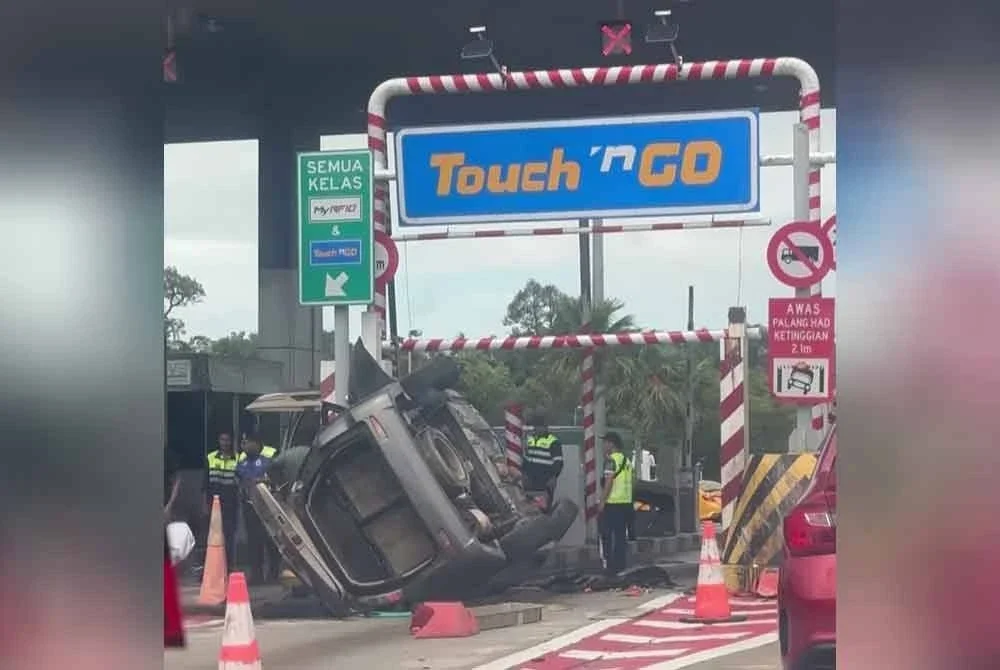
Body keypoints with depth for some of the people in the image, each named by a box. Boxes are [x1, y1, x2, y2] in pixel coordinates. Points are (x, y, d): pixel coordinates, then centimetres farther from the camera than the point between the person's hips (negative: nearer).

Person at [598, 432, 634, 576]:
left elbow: (609, 482, -16)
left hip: (612, 503, -8)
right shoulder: (626, 460, 16)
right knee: (620, 535, 11)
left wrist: (602, 501, -14)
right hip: (626, 502, 8)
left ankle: (611, 566, -7)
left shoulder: (611, 460, -11)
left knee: (607, 535, -3)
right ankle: (620, 565, 11)